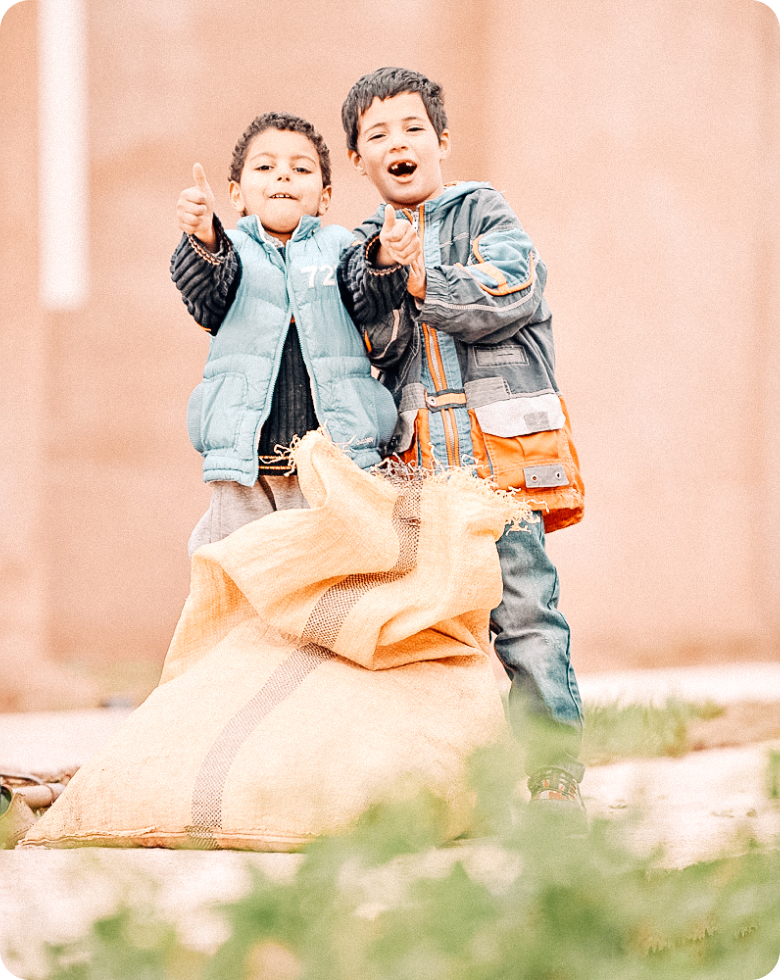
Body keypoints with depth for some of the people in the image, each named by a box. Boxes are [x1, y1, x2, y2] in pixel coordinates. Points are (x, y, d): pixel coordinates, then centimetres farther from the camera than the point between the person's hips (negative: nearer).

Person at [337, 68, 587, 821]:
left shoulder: (481, 213, 8)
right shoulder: (361, 252, 17)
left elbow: (514, 294, -8)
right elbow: (376, 346, 3)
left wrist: (422, 278, -9)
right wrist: (385, 271, -12)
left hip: (502, 447, -3)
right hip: (416, 461, 4)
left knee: (524, 606, -10)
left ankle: (556, 777, -7)